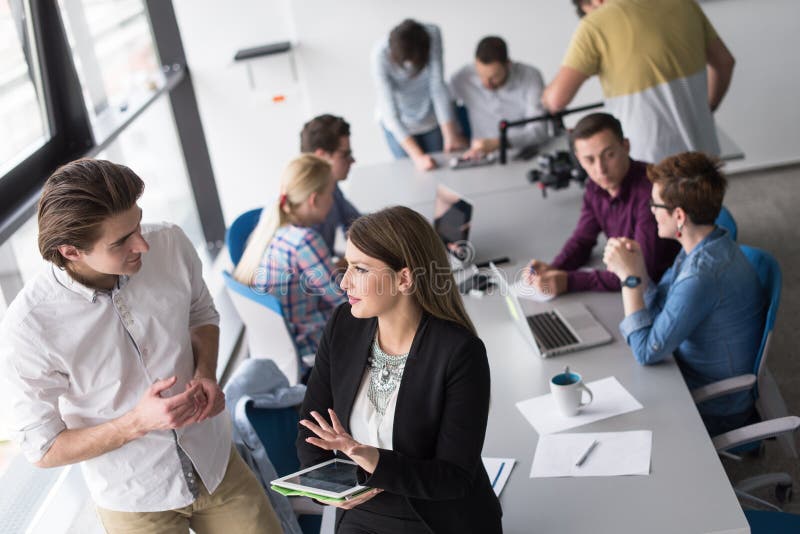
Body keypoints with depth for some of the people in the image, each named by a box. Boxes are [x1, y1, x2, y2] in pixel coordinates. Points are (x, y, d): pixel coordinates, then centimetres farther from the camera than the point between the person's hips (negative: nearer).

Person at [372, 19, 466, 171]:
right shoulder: (380, 55, -31)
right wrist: (417, 156, -40)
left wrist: (450, 135, -26)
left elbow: (438, 86, -21)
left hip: (432, 118, 2)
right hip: (400, 125, -2)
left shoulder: (432, 34, -24)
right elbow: (390, 112, -33)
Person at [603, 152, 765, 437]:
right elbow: (659, 307, 8)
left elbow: (647, 352, -27)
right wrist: (636, 268, -10)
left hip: (714, 411, -8)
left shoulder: (702, 274, -32)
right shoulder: (705, 246, -2)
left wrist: (629, 277, -24)